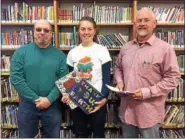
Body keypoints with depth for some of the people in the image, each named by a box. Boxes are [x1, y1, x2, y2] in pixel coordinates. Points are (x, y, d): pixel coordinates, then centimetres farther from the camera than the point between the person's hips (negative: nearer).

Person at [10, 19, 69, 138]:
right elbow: (16, 78, -9)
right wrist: (35, 99, -14)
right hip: (27, 105, 0)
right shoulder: (21, 52, -2)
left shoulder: (60, 55, 0)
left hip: (52, 105, 1)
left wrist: (50, 99, -16)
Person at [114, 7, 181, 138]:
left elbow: (173, 77, -12)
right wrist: (119, 81, 0)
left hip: (149, 113, -5)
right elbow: (118, 67, 20)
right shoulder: (126, 47, 7)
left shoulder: (165, 48, -11)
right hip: (126, 109, 6)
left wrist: (148, 92, -20)